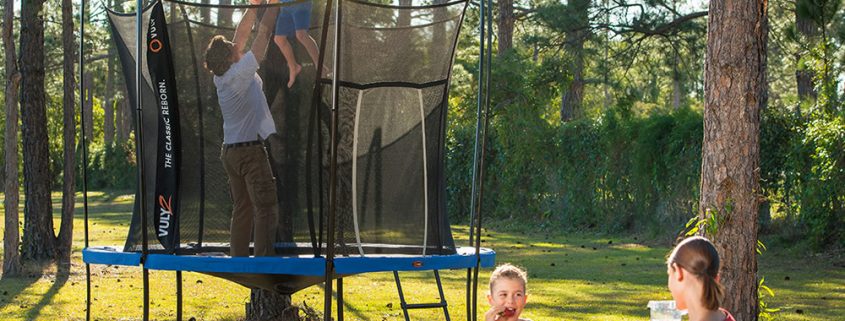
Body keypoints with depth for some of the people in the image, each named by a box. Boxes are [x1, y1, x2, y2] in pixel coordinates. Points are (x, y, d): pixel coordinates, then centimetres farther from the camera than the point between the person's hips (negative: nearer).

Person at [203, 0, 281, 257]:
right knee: (265, 208, -8)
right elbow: (263, 32, -11)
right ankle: (264, 260, -14)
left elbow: (242, 34, 13)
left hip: (230, 151, 8)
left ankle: (237, 260, 9)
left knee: (242, 208, 11)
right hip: (251, 150, -8)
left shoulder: (221, 77, 6)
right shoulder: (240, 71, -14)